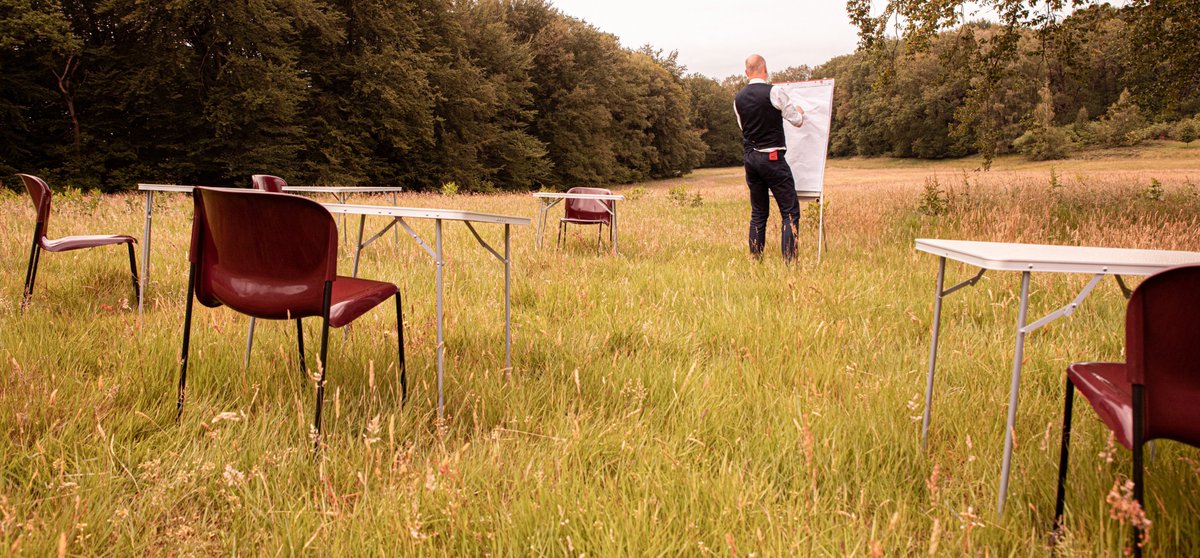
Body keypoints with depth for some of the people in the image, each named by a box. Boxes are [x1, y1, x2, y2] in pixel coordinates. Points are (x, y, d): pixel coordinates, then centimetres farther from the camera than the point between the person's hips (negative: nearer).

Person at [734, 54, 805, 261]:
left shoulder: (738, 98, 6)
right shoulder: (774, 92, -10)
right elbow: (797, 121, -2)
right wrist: (800, 111, 20)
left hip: (749, 157, 6)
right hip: (772, 158, -6)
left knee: (758, 212, 15)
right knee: (790, 211, -2)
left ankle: (755, 260, 15)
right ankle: (789, 261, -8)